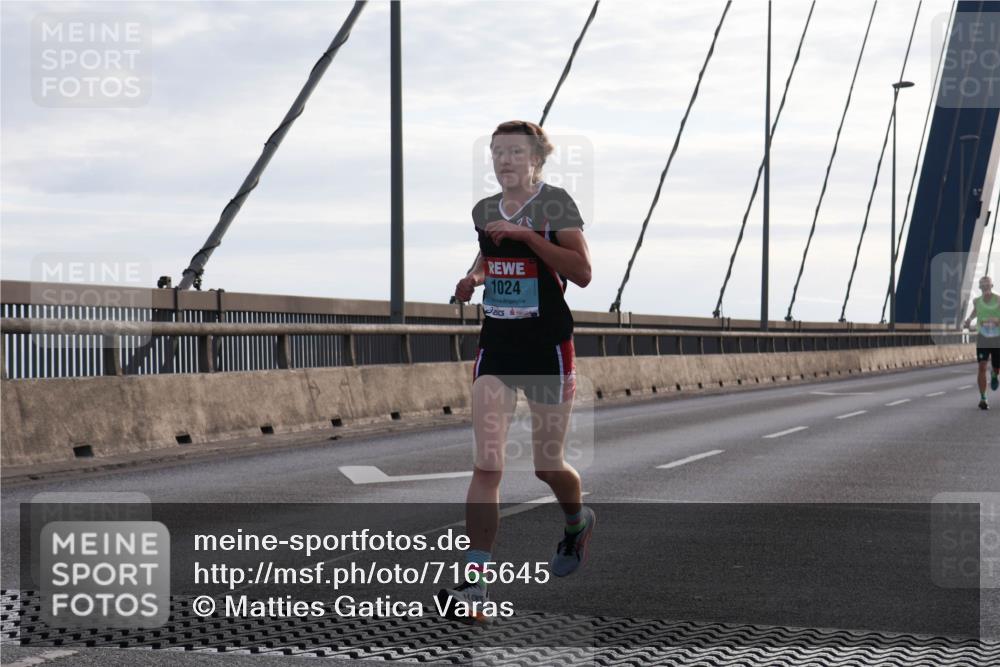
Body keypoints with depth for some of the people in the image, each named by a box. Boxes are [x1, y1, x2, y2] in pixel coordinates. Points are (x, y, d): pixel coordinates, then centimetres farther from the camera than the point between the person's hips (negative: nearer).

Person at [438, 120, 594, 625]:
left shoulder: (555, 203, -8)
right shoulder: (484, 211, 8)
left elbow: (582, 273, -17)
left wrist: (527, 234, -23)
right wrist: (474, 277, 6)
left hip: (548, 347, -4)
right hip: (496, 346, 4)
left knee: (547, 464, 8)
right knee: (487, 464, -9)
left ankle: (578, 522, 43)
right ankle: (475, 583, -12)